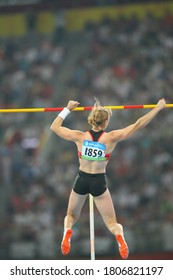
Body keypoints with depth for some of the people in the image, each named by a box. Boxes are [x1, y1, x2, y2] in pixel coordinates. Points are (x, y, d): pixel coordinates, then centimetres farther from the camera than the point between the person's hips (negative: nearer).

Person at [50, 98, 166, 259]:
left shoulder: (80, 137, -8)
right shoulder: (111, 138, -12)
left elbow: (54, 127, 5)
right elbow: (138, 125, -9)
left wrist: (67, 109, 14)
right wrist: (158, 108, -3)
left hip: (81, 180, 1)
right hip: (99, 182, -1)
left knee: (71, 215, 23)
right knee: (112, 222, 8)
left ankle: (67, 231, -13)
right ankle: (119, 236, -28)